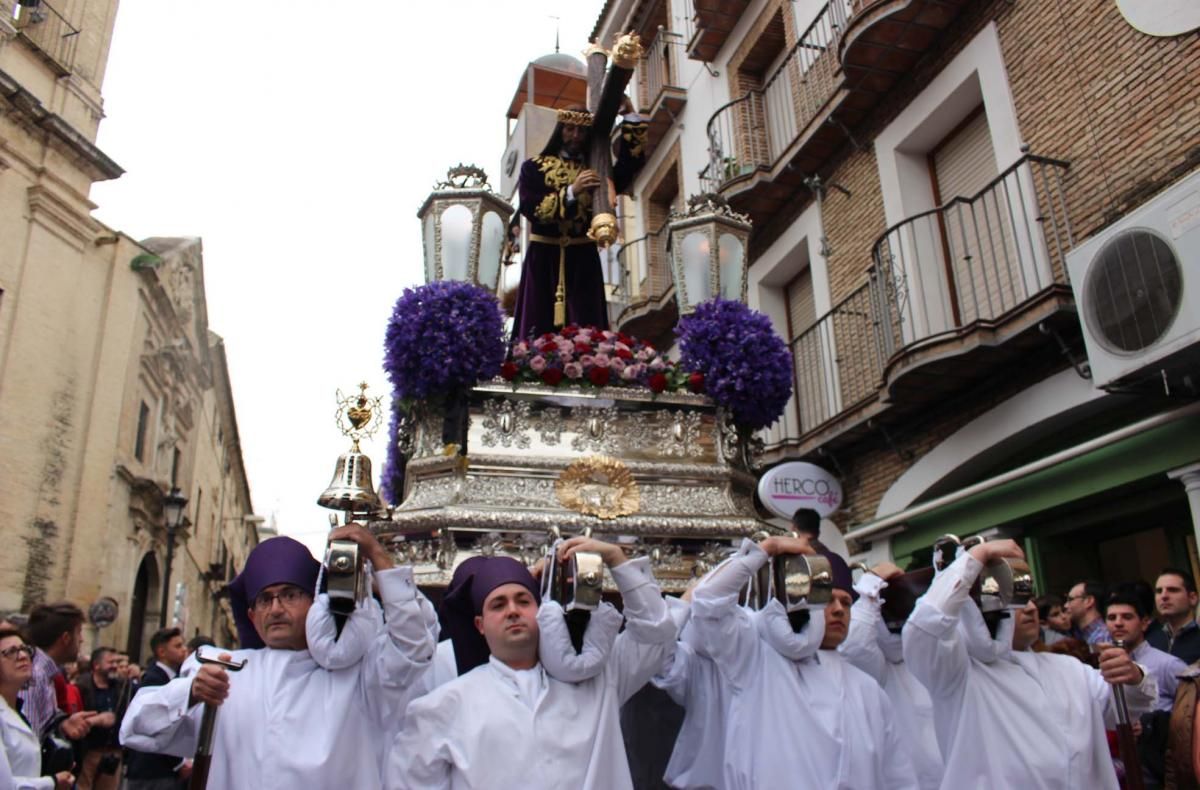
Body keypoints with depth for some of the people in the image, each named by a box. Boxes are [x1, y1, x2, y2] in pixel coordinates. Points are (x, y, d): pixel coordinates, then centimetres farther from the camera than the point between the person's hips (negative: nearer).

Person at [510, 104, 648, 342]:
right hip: (544, 258, -2)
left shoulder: (594, 168, 13)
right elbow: (530, 208, -10)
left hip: (583, 258, 2)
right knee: (541, 330, -3)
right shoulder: (534, 167, 6)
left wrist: (631, 117, -7)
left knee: (586, 328, -2)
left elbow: (631, 162, -3)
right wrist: (572, 191, -20)